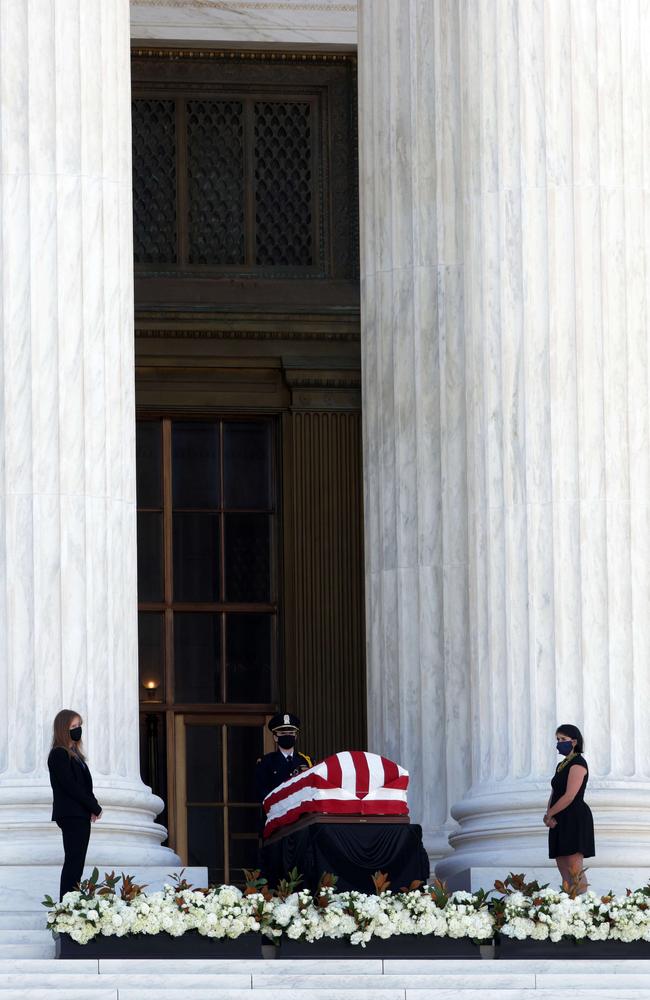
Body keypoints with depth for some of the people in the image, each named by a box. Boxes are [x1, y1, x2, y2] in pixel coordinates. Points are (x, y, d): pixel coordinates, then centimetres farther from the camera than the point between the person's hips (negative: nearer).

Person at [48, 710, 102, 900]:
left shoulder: (74, 754, 18)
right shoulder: (59, 755, -10)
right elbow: (70, 785, -15)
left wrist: (93, 807, 0)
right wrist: (95, 807, -10)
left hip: (81, 815, 9)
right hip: (71, 815, -9)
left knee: (76, 862, 7)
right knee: (74, 861, -12)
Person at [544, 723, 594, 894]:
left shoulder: (578, 764, -9)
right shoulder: (562, 766, 19)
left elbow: (569, 796, -17)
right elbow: (554, 794, 16)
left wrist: (549, 814, -9)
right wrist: (549, 815, -3)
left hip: (575, 820, -9)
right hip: (561, 822, 9)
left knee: (575, 871, -14)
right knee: (563, 868, 5)